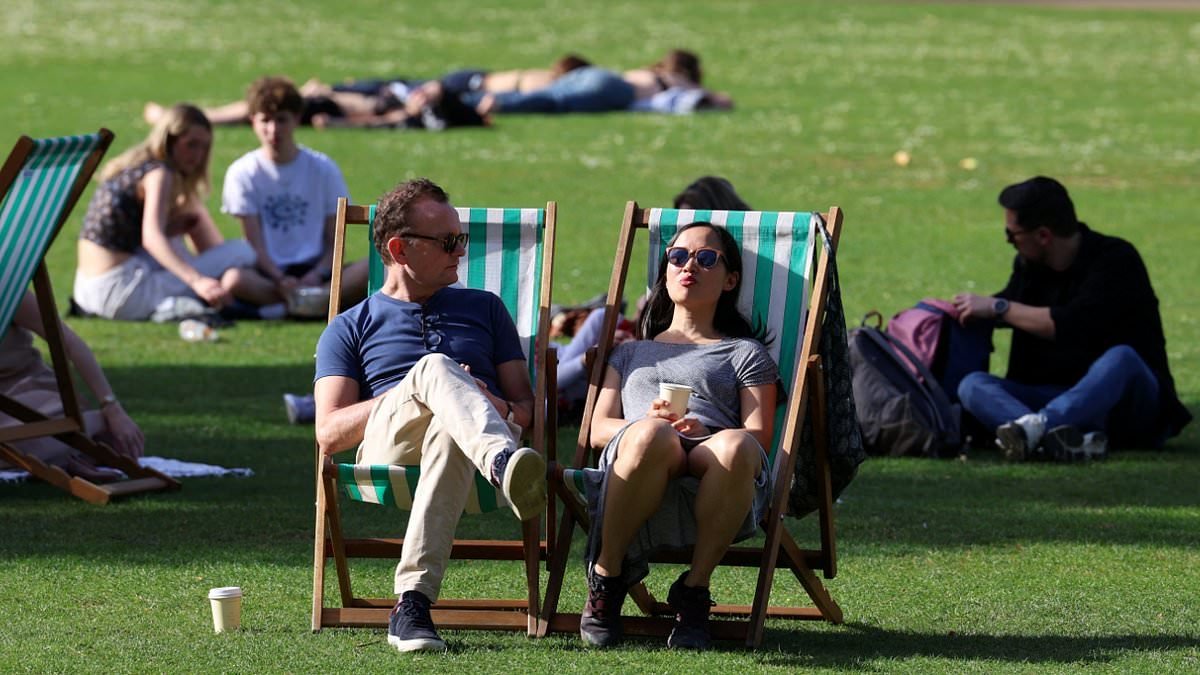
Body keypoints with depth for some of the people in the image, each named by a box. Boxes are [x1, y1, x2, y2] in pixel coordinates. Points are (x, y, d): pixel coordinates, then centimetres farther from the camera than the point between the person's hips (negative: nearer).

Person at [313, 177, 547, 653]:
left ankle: (413, 603, -56)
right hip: (386, 445, -1)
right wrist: (412, 392, -4)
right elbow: (329, 434, 8)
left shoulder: (484, 308, 32)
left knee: (450, 430, -41)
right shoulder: (351, 328, 23)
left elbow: (524, 402, 24)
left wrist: (507, 411, -3)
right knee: (434, 367, -37)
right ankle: (506, 464, -69)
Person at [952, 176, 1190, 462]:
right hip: (1061, 399, 6)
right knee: (972, 385, -19)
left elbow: (1071, 325, -23)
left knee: (1121, 358, -38)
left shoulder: (1116, 259, -11)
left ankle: (1036, 427, -62)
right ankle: (1075, 441, -50)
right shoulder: (1028, 267, 11)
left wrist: (997, 308, -16)